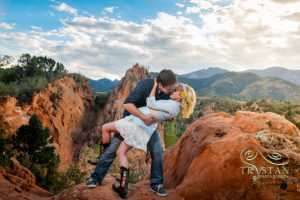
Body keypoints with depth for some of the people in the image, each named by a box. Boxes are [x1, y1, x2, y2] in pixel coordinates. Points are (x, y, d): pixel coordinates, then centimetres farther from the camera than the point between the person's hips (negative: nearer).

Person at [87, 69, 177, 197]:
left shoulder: (168, 92, -15)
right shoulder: (145, 85, -31)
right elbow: (127, 104, -39)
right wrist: (144, 117, -43)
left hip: (150, 122, 4)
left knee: (157, 151, -8)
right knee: (113, 148, -3)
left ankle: (156, 184, 8)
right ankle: (96, 177, 12)